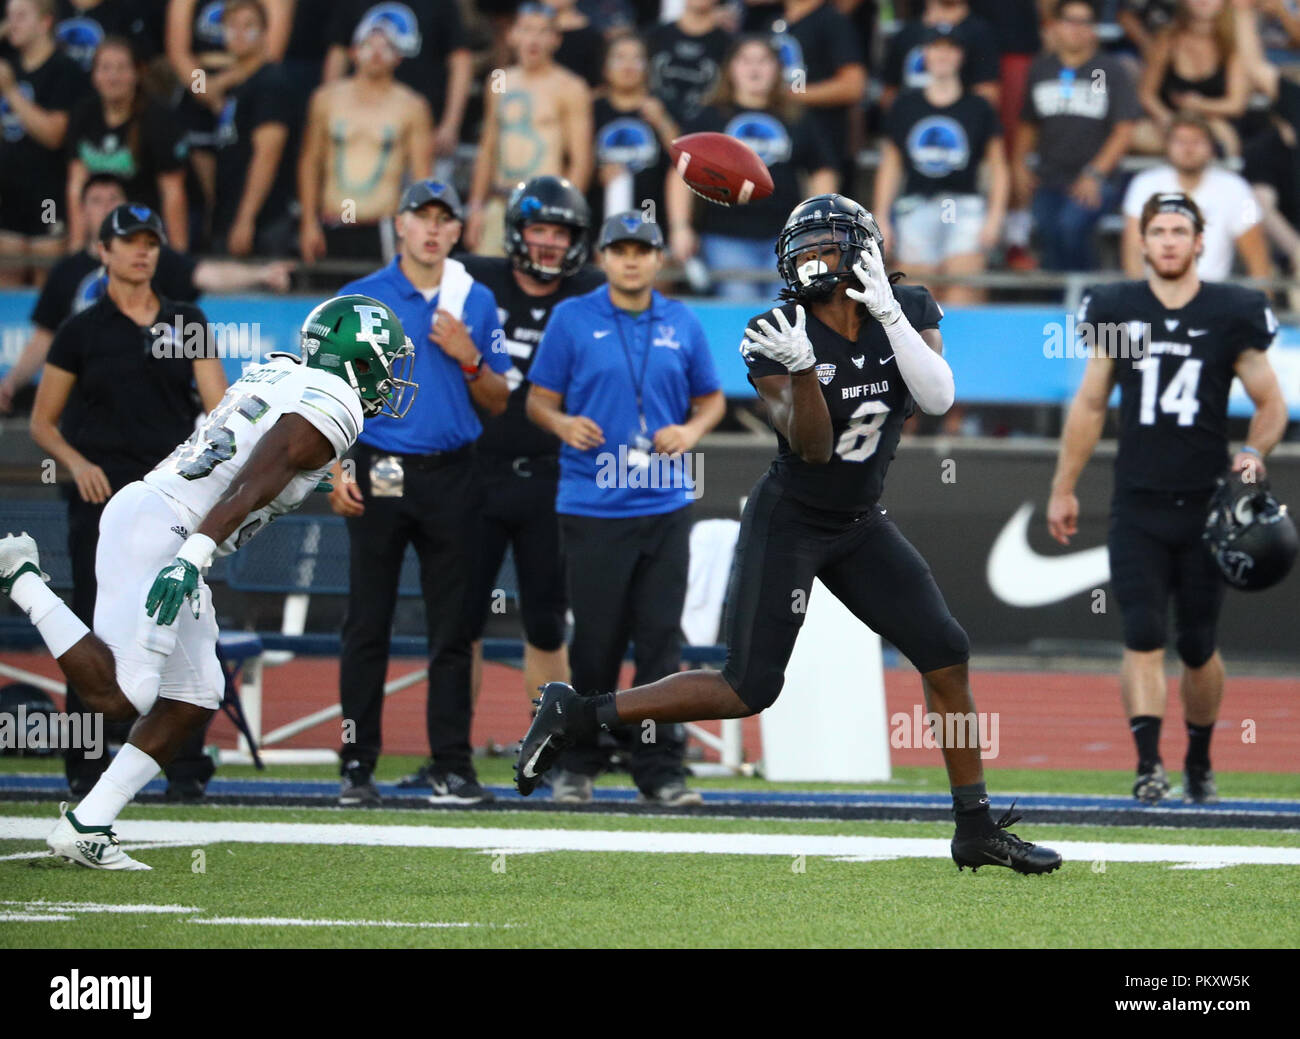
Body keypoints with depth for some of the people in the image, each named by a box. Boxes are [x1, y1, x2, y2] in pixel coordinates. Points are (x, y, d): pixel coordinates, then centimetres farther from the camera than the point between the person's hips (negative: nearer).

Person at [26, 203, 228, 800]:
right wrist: (76, 462, -11)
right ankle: (85, 767, 4)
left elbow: (216, 400, 2)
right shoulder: (82, 331, 5)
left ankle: (186, 767, 2)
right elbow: (42, 422, 8)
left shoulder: (186, 322, 11)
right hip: (102, 493, -2)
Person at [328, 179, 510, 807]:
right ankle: (357, 765, 3)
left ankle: (450, 763, 6)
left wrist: (469, 358, -6)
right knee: (367, 625, -1)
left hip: (451, 477, 2)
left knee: (452, 626, 2)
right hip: (380, 474, -2)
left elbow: (497, 402, 12)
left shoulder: (476, 303, 10)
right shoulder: (360, 299, 3)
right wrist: (336, 468, -7)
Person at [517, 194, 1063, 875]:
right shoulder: (778, 338, -17)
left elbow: (938, 398, -20)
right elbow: (811, 446, -24)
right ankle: (576, 714, 1)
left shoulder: (908, 313, -5)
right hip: (788, 524, -5)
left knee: (946, 657, 0)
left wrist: (888, 313, -27)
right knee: (748, 691, -11)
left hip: (861, 525, 5)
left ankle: (976, 831, 9)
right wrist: (801, 370, -40)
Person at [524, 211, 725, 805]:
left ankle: (660, 767, 4)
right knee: (595, 638, 0)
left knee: (661, 639, 0)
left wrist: (691, 431, -3)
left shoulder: (682, 326, 10)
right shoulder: (572, 320, 2)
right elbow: (538, 400, 4)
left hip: (665, 506, 2)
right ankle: (577, 764, 12)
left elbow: (711, 398, 18)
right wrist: (562, 424, -18)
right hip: (592, 505, -2)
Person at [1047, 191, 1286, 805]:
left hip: (1206, 505, 0)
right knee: (1143, 637, -12)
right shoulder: (1115, 310, 5)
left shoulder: (1232, 315, 1)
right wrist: (1064, 490, 14)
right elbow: (1089, 405, 13)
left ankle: (1199, 762, 26)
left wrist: (1253, 453, -11)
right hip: (1137, 505, 0)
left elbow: (1270, 404, 9)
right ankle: (1148, 762, -17)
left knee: (1197, 645, 7)